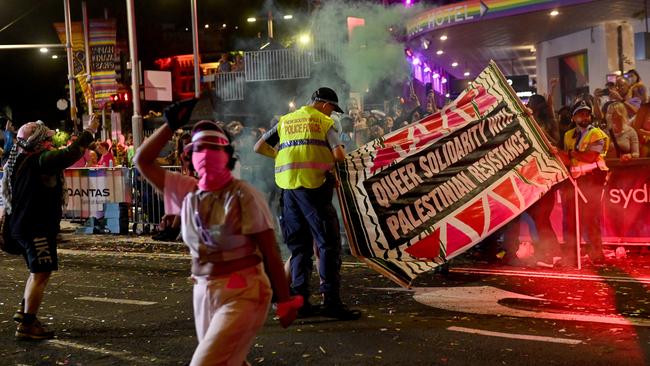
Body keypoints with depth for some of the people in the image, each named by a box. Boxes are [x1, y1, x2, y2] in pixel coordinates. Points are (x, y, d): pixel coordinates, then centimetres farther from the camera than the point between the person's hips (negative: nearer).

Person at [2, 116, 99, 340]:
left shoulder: (17, 161, 10)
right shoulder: (41, 161, -18)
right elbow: (71, 153, -21)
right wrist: (90, 131, -10)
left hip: (21, 224, 10)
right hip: (38, 226, -10)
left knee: (38, 270, 24)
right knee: (41, 273, -7)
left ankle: (24, 311, 30)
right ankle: (27, 325, -7)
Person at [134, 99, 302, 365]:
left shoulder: (243, 195, -13)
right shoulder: (187, 192, 4)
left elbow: (270, 252, -12)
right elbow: (143, 161, 8)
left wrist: (284, 301, -11)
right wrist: (171, 125, 0)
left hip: (242, 293, -6)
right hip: (203, 291, 6)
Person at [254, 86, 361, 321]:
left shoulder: (285, 121, 19)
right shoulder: (324, 122, 4)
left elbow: (259, 147, 17)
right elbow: (339, 154, -8)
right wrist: (329, 156, 13)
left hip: (288, 186, 6)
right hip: (313, 185, -5)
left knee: (299, 246, 12)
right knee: (328, 243, -3)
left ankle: (299, 300, 11)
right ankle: (331, 301, -8)